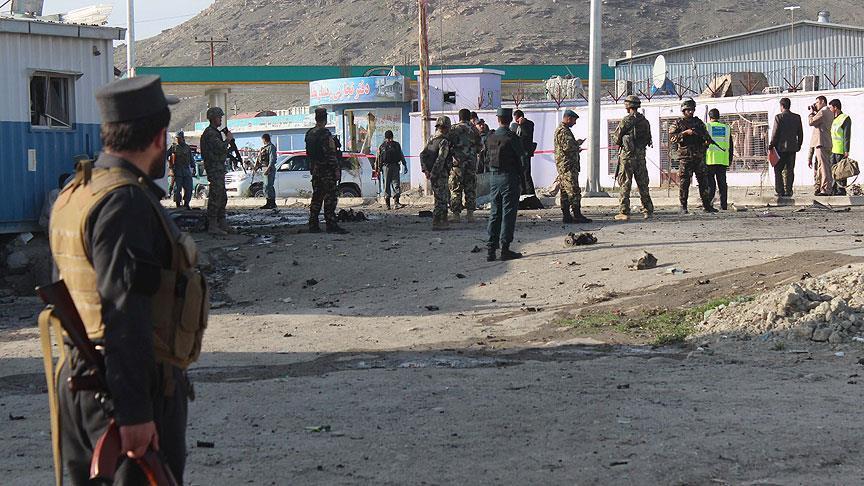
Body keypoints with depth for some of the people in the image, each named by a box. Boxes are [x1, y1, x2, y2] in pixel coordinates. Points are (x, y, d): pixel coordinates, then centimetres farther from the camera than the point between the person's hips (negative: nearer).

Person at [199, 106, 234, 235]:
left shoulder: (215, 132, 19)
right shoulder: (209, 133, -13)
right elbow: (220, 147, -24)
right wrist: (228, 139, -8)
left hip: (219, 168, 11)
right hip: (214, 168, -11)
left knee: (222, 197, 14)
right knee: (215, 197, -10)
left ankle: (222, 224, 20)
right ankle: (212, 226, -10)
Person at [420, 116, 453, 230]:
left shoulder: (431, 139, 10)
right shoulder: (444, 142, -16)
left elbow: (422, 155, 7)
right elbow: (440, 160, -23)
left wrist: (425, 170, 0)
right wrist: (433, 175, -20)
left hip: (432, 173, 9)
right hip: (440, 174, -9)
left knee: (445, 196, 20)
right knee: (441, 199, -1)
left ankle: (443, 220, 25)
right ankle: (436, 223, 0)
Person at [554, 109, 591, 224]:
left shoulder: (562, 129, 21)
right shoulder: (563, 131, -14)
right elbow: (567, 147, -23)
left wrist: (576, 147, 21)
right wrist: (578, 143, -7)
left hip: (563, 166, 11)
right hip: (568, 165, -11)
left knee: (565, 192, 9)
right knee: (574, 191, -11)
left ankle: (567, 216, 9)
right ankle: (577, 215, -12)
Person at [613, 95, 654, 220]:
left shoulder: (626, 120, -11)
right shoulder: (645, 121, 7)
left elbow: (617, 138, -5)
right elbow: (648, 139, 11)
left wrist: (620, 144, 15)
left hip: (627, 154, -5)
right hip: (641, 154, 5)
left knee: (625, 183, -2)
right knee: (643, 184, 12)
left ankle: (624, 212, -4)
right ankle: (648, 211, 14)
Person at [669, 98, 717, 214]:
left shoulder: (698, 122, 16)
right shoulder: (677, 124, 2)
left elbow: (706, 135, 18)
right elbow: (672, 138, -10)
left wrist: (707, 140, -4)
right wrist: (685, 133, -19)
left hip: (699, 157, 4)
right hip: (685, 157, -4)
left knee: (704, 181, 4)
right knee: (684, 183, -3)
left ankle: (707, 205, 9)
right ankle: (683, 207, 2)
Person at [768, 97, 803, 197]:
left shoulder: (779, 117, -9)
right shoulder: (797, 117, 6)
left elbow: (775, 133, -11)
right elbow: (800, 133, 9)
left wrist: (771, 145, -2)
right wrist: (799, 145, 19)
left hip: (781, 147, -4)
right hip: (792, 147, 4)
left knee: (778, 170, 3)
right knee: (790, 170, 8)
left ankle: (780, 191, -2)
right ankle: (788, 191, 5)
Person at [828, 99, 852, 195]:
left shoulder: (845, 118, -5)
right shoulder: (833, 119, 19)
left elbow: (847, 136, -11)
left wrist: (846, 151, -16)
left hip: (841, 151, -8)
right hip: (832, 150, 8)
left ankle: (841, 190, -4)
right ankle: (834, 190, 10)